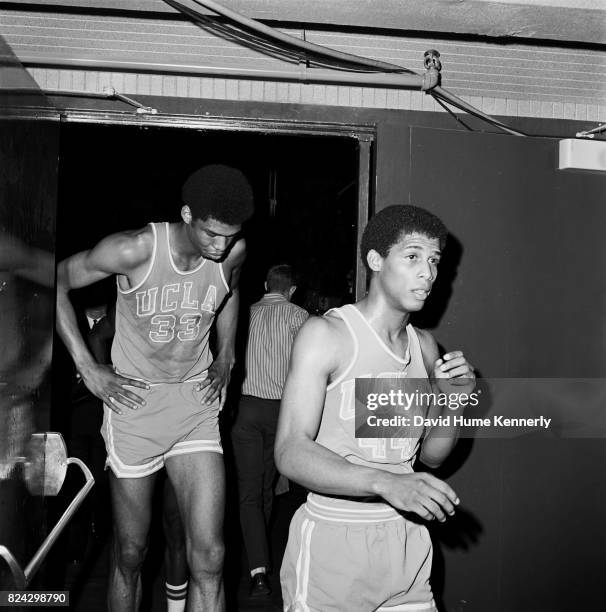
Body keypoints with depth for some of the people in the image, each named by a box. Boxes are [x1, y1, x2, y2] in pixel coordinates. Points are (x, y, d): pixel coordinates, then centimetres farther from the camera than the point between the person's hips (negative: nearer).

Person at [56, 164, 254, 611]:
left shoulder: (234, 253, -7)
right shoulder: (135, 249, -19)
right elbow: (58, 280, -6)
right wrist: (87, 367, -9)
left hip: (196, 404, 3)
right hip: (136, 402, -2)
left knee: (208, 558, -5)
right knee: (130, 553, 10)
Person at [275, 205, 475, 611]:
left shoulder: (425, 346, 6)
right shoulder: (327, 334, -12)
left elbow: (432, 456, 13)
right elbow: (291, 452, -20)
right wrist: (385, 482, -31)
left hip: (406, 541, 5)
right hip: (333, 542, -5)